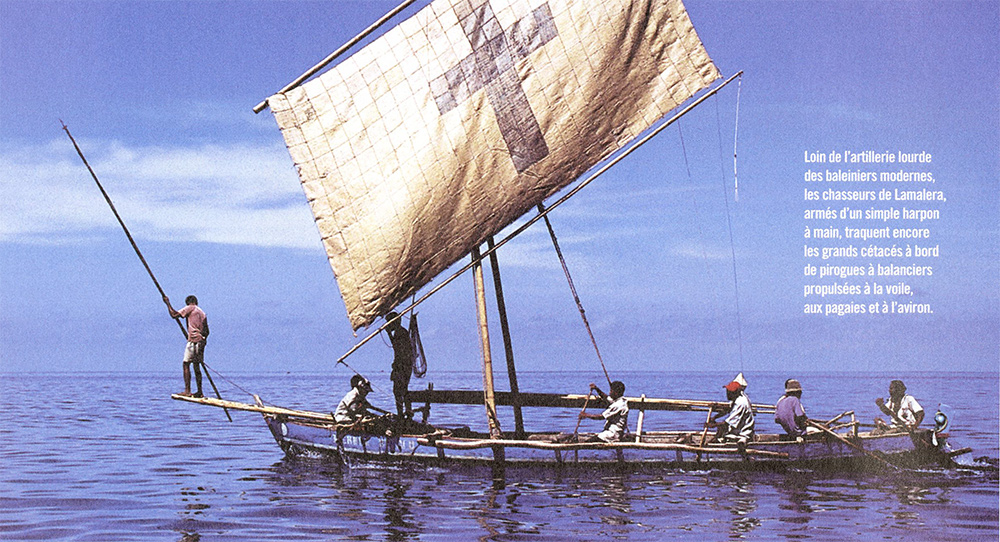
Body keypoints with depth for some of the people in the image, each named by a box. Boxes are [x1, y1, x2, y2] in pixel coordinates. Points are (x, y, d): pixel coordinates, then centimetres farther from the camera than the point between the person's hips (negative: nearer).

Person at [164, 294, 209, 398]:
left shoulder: (190, 308, -2)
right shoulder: (202, 312, 20)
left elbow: (174, 315, -9)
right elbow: (206, 331, 18)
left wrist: (168, 303, 3)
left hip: (193, 340, -8)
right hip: (201, 341, 8)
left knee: (186, 364, -6)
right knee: (196, 366, 12)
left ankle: (187, 391, -13)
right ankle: (199, 392, 12)